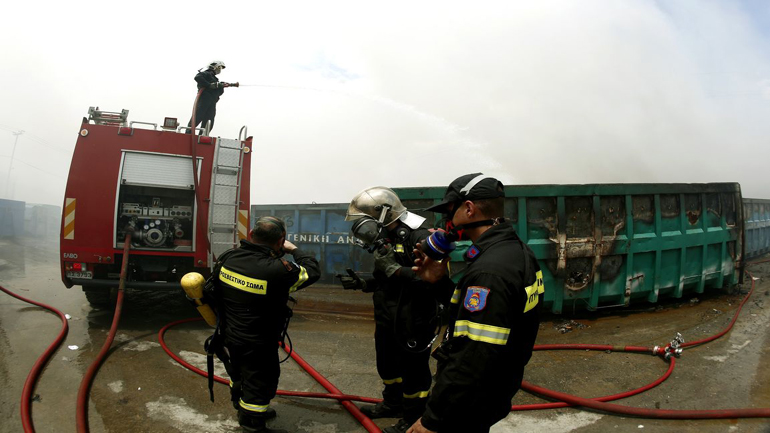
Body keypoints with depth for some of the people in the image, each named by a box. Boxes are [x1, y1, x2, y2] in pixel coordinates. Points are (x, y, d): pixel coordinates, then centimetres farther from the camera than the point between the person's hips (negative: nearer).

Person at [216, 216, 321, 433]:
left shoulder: (229, 257, -11)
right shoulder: (277, 269, -32)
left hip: (229, 336, 8)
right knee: (260, 383, 11)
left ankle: (242, 408, 51)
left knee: (240, 376, 28)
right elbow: (312, 271, -15)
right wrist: (294, 249, -1)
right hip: (256, 345, -8)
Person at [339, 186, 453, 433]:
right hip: (387, 320, 9)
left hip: (414, 323, -9)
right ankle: (393, 404, 47)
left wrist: (394, 268, -33)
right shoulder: (385, 238, 7)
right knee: (387, 365, 24)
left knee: (413, 371, 6)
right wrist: (361, 284, 1)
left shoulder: (419, 237, -22)